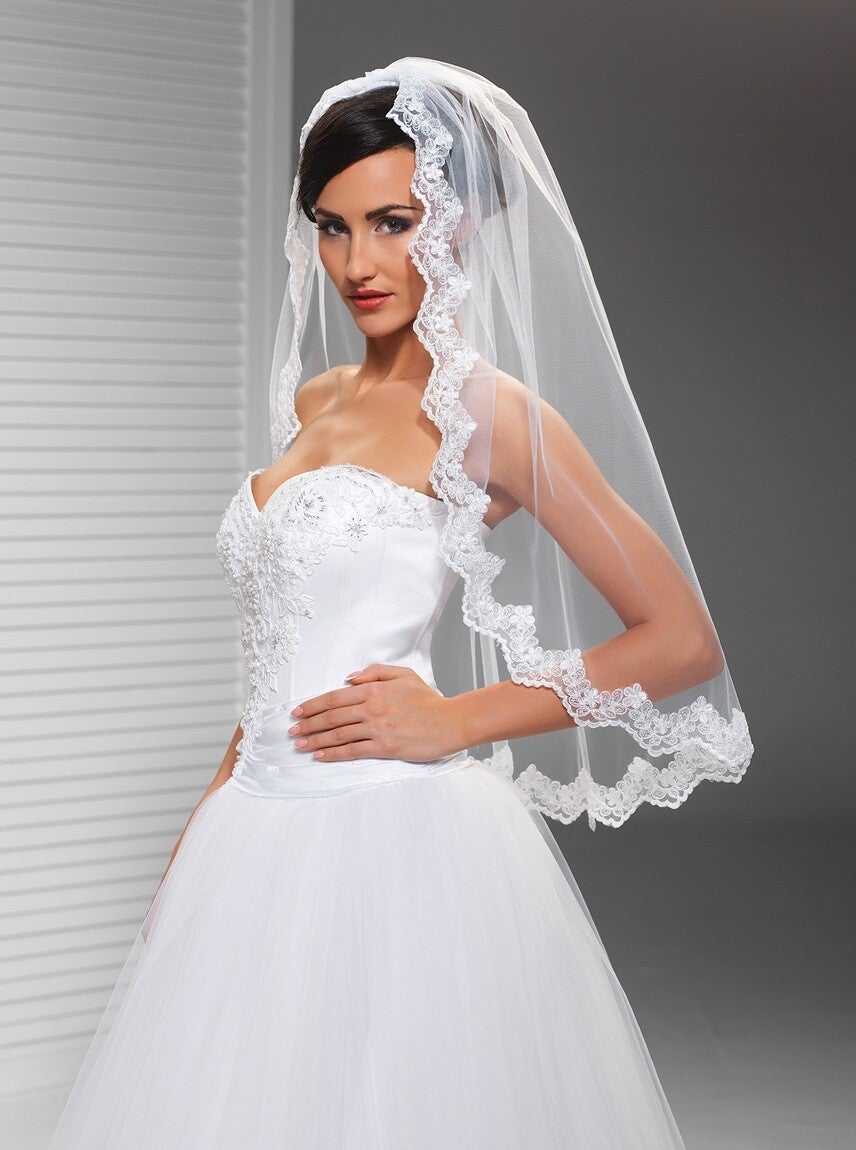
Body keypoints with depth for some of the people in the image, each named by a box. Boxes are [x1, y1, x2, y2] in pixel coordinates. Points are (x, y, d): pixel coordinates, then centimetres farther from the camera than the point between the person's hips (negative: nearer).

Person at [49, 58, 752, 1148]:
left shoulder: (487, 412, -8)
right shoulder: (312, 402, 12)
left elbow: (685, 641, -10)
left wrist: (454, 721, -13)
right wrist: (207, 818, 13)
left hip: (396, 841, -6)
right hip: (265, 837, 7)